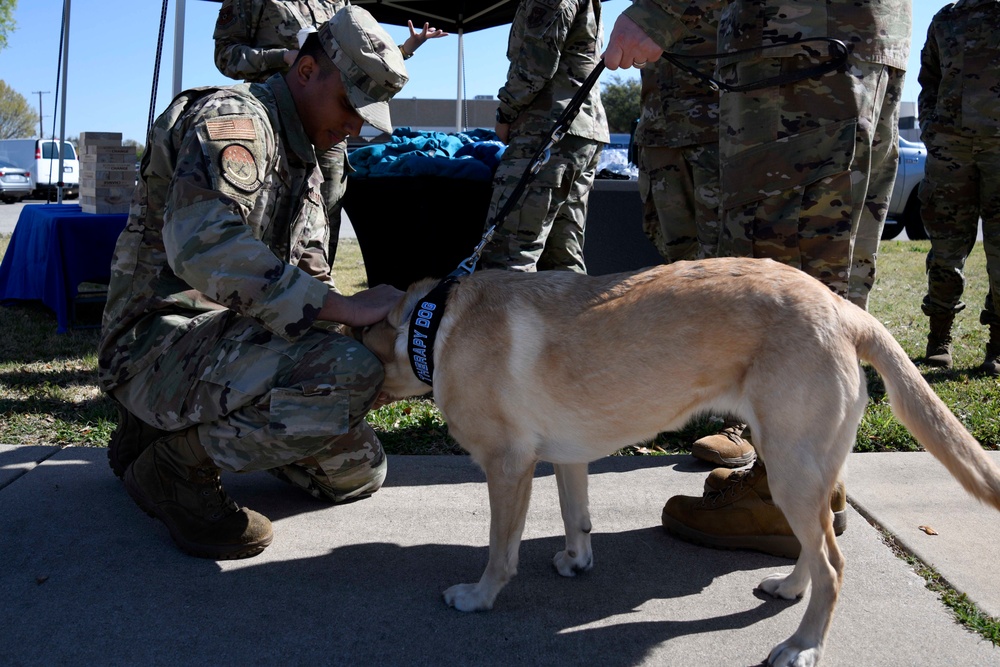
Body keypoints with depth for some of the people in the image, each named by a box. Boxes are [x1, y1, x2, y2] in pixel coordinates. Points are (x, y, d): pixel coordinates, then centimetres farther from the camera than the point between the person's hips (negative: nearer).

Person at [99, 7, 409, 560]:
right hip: (161, 342, -10)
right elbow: (203, 245, -32)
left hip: (231, 337, 10)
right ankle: (180, 459, -10)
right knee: (347, 378, -34)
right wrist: (345, 308, -31)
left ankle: (175, 423, 19)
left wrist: (364, 347, 2)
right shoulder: (233, 119, -13)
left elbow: (306, 281, 20)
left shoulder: (303, 162, 19)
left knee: (359, 472, 15)